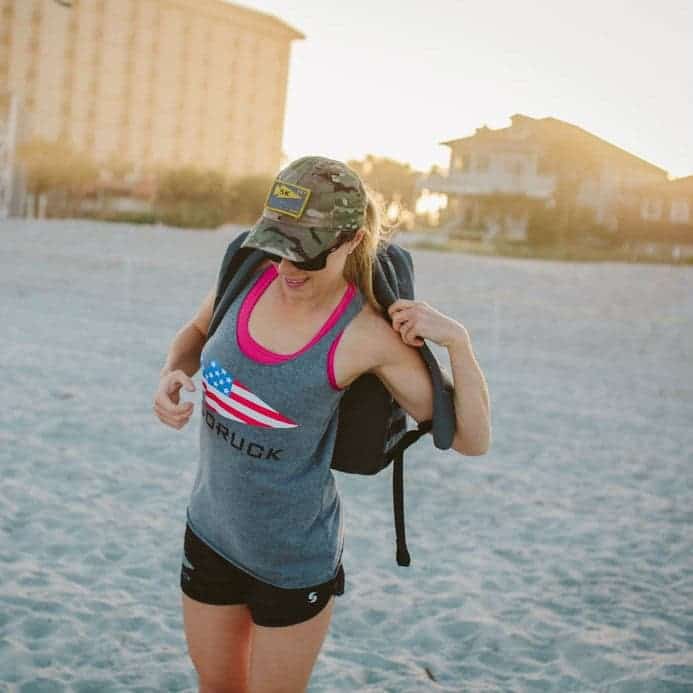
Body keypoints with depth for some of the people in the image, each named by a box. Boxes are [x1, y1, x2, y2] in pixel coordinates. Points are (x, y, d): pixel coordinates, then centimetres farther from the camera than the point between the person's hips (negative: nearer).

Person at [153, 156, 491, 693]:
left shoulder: (368, 335, -21)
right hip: (210, 532, 5)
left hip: (294, 558, -5)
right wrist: (173, 373, -8)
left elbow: (471, 440, -16)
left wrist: (457, 339, -28)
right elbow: (197, 334, 14)